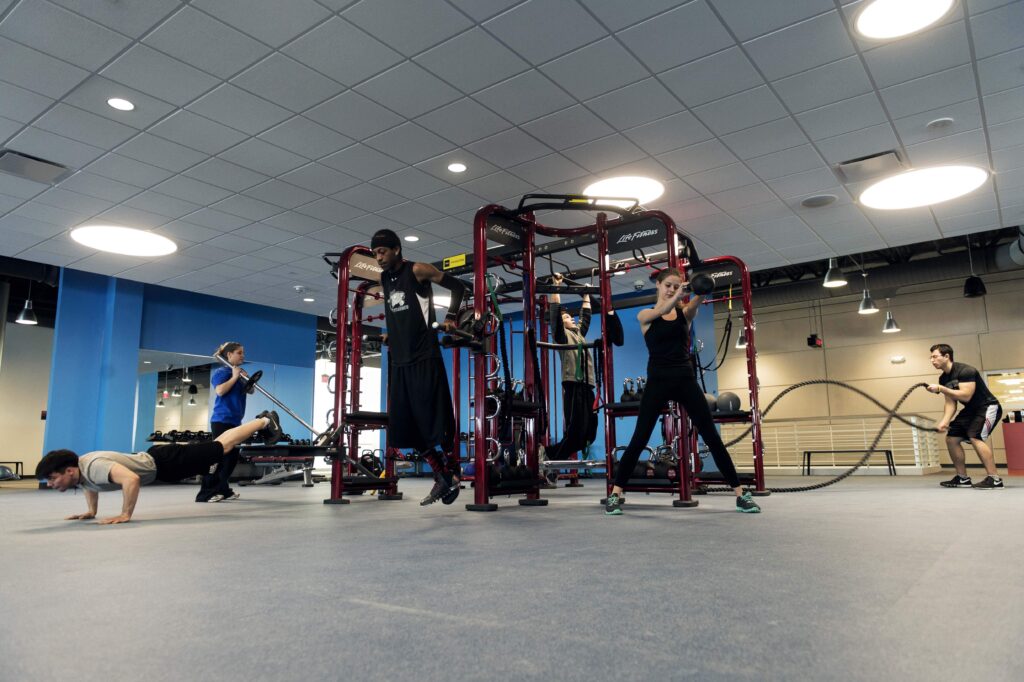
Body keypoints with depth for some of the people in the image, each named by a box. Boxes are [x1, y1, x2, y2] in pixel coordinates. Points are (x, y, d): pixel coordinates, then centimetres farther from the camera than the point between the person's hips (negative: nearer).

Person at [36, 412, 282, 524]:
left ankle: (266, 422, 18)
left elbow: (132, 479, -48)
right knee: (217, 445, 20)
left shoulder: (94, 468, -33)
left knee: (221, 449, 4)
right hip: (154, 458, 8)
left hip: (163, 462, -8)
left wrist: (125, 515, -39)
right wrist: (91, 511, 12)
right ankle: (262, 420, 35)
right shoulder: (81, 467, -4)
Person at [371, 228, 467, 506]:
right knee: (404, 427, 6)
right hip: (398, 360, 8)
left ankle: (453, 474, 10)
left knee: (434, 420, -6)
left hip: (424, 358, -7)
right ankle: (440, 477, 16)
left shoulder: (418, 271, -6)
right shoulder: (384, 278, 14)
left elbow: (457, 286, 0)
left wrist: (450, 318, -6)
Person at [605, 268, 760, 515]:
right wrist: (677, 295, -40)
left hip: (685, 379, 2)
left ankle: (740, 494, 9)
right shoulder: (645, 315, 5)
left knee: (712, 437, 1)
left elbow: (695, 304, -15)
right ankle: (615, 493, 6)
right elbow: (663, 310, -19)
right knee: (639, 439, -4)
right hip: (658, 381, -2)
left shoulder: (685, 313, 9)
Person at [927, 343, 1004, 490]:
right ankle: (963, 478, 11)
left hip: (988, 407, -9)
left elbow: (965, 396, -33)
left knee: (975, 437, -28)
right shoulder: (943, 378, 2)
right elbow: (950, 403, -2)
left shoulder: (965, 371, -24)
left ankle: (994, 479, -26)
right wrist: (945, 421, -17)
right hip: (971, 410, 9)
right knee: (951, 438, 2)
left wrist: (941, 389, -30)